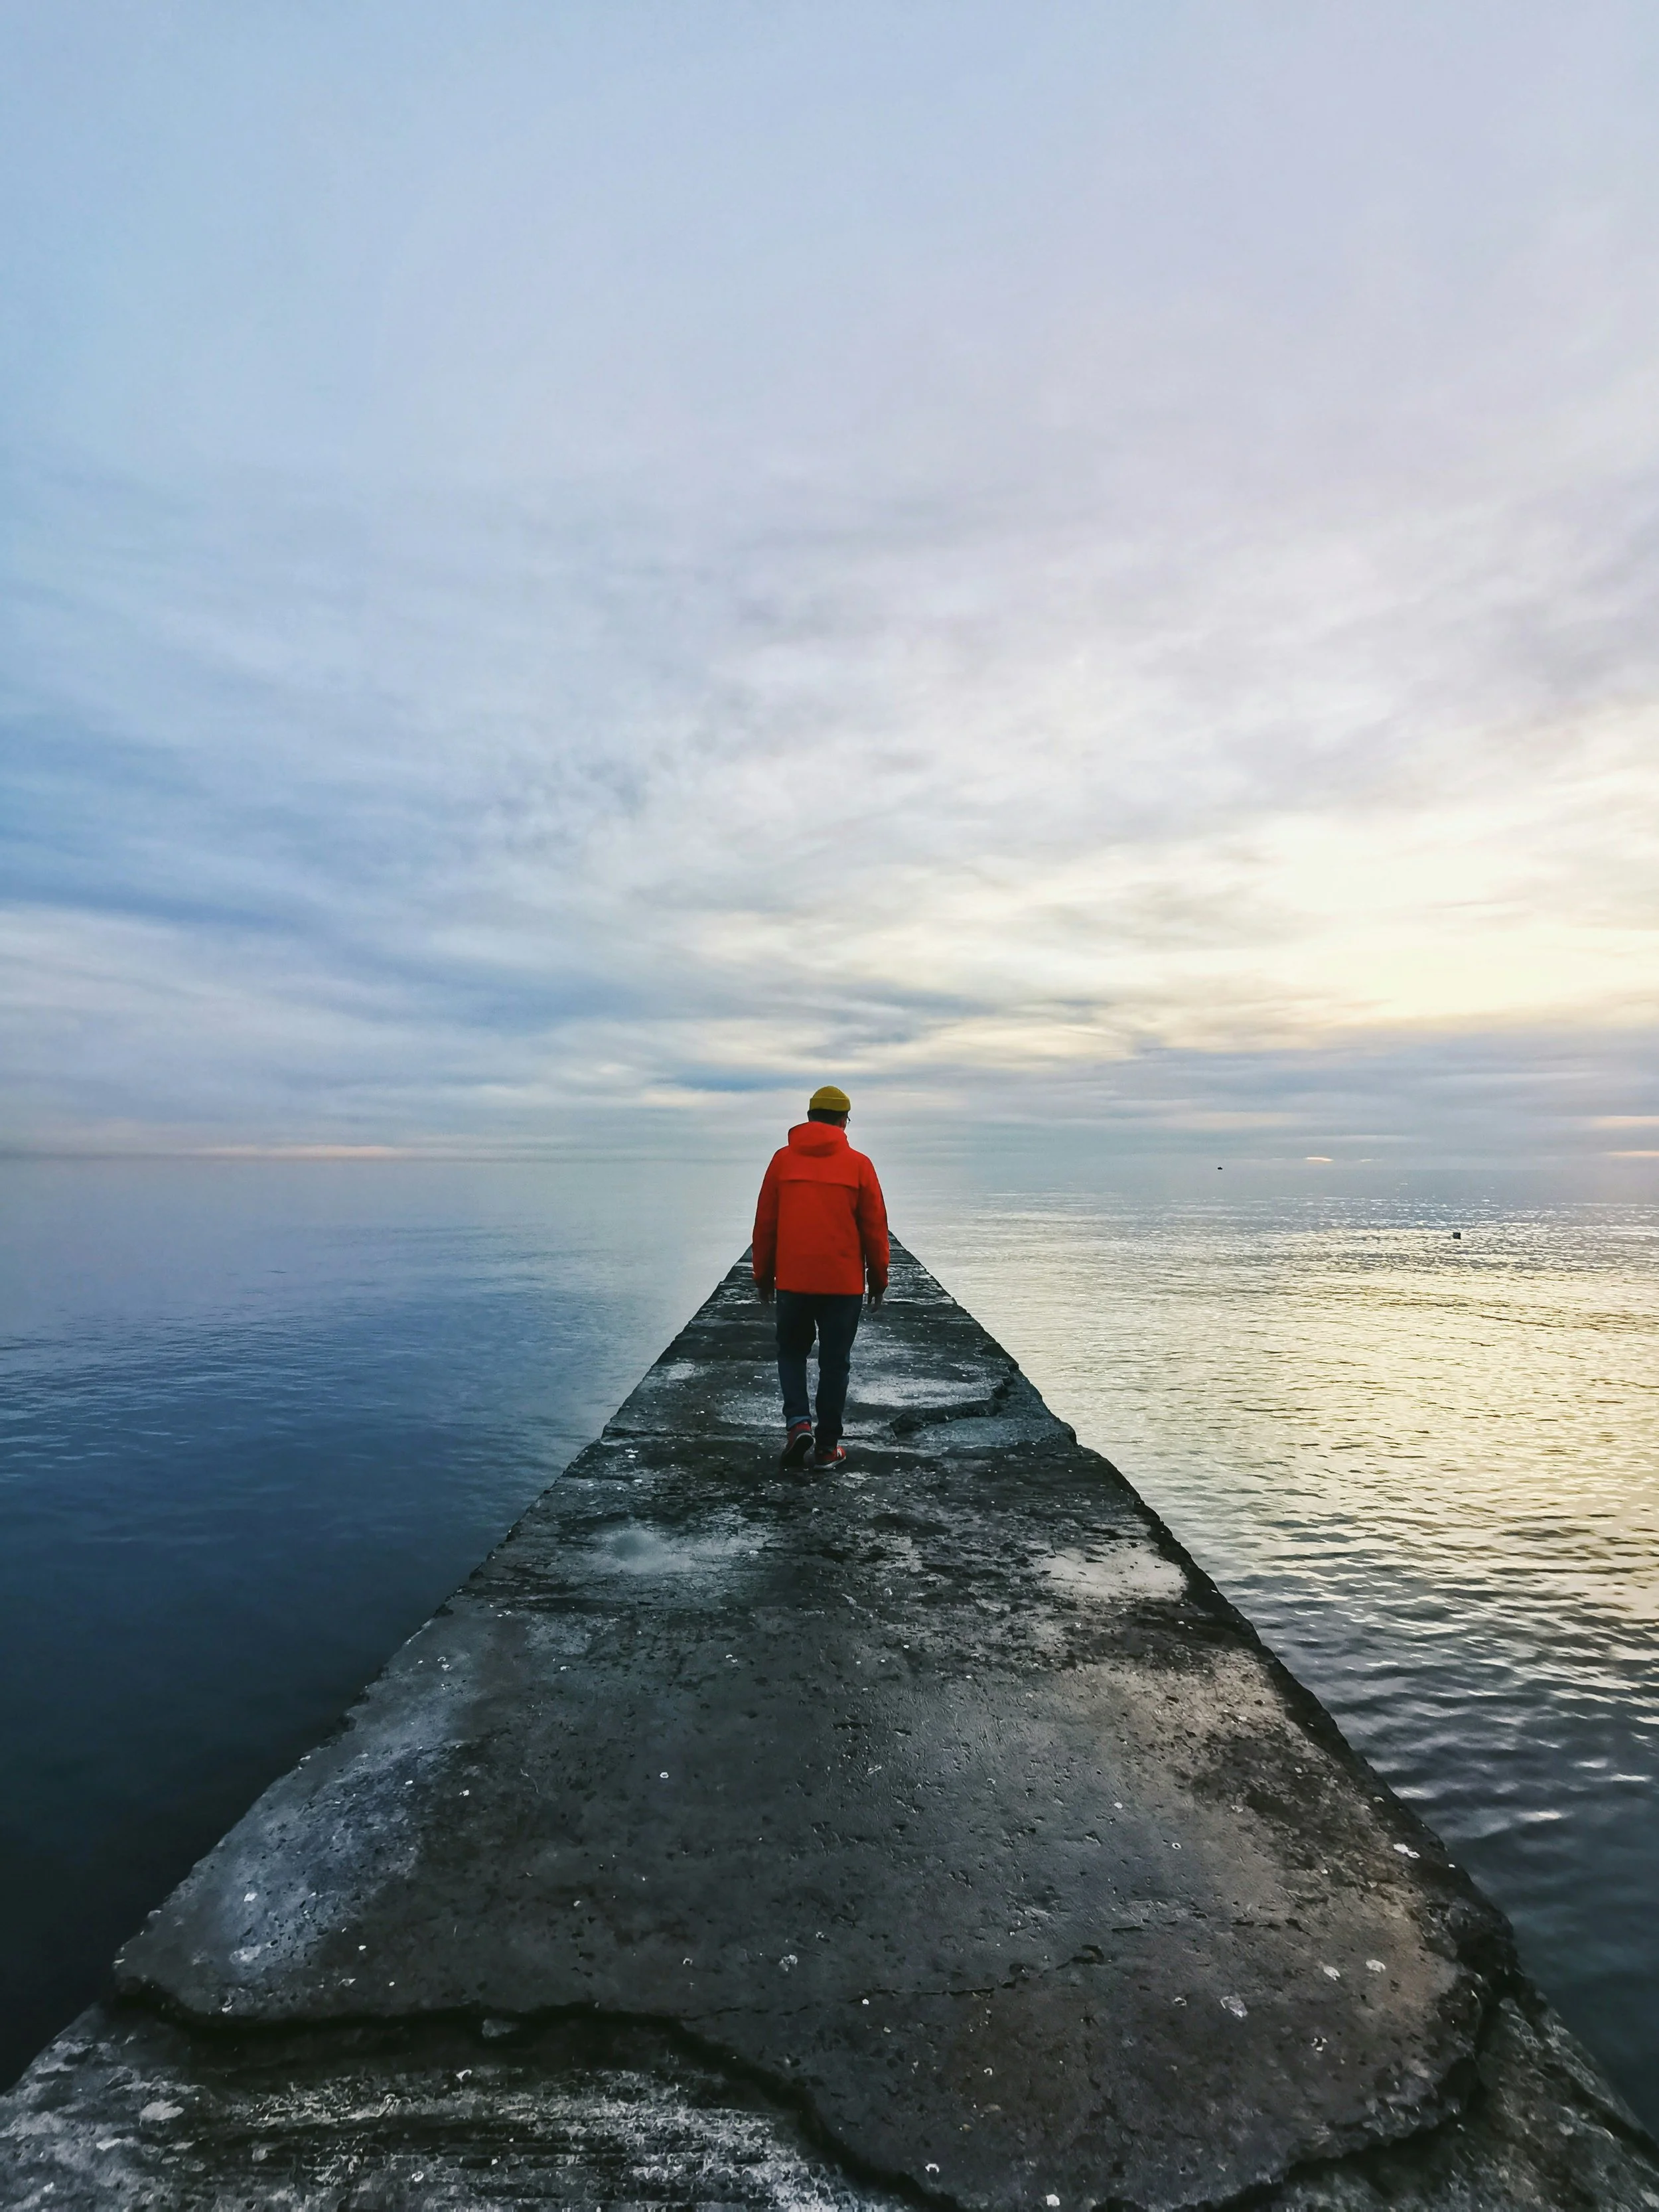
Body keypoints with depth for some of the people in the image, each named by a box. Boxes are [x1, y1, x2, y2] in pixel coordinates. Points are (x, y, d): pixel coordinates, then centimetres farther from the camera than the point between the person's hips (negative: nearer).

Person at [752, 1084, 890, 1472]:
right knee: (835, 1361, 9)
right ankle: (827, 1446, 14)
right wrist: (878, 1278, 12)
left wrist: (763, 1276, 14)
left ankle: (798, 1421, -1)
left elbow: (764, 1223, 3)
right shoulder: (858, 1164, -3)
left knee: (792, 1351, 18)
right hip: (844, 1282, 0)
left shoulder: (783, 1160, -1)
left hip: (792, 1280, 1)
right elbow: (875, 1228, 1)